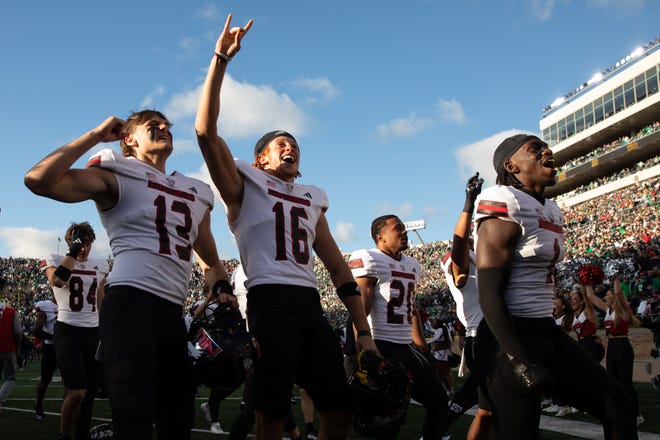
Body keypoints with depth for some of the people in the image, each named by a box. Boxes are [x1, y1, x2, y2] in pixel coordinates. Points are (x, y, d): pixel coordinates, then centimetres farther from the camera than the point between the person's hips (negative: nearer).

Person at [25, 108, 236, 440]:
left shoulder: (197, 195, 22)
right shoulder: (118, 177, 3)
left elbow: (211, 263, 30)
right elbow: (39, 179, -13)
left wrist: (222, 289, 8)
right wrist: (95, 136, -5)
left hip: (174, 312, 7)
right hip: (131, 301, -7)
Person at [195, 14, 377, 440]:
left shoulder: (311, 200, 22)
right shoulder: (245, 188, 8)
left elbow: (339, 269, 20)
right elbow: (206, 131, -7)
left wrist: (364, 332, 13)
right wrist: (221, 59, -10)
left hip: (311, 307, 6)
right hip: (271, 303, -5)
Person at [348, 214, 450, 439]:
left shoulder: (412, 265, 20)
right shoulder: (368, 260, -8)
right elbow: (360, 308, -16)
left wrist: (422, 348, 25)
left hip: (407, 346, 9)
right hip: (382, 346, -9)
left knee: (439, 401, 12)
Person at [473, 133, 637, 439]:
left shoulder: (551, 212, 15)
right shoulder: (505, 207, -14)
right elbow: (489, 294, -19)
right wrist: (519, 360, -23)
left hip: (547, 332, 9)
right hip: (510, 337, -9)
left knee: (617, 405, 7)